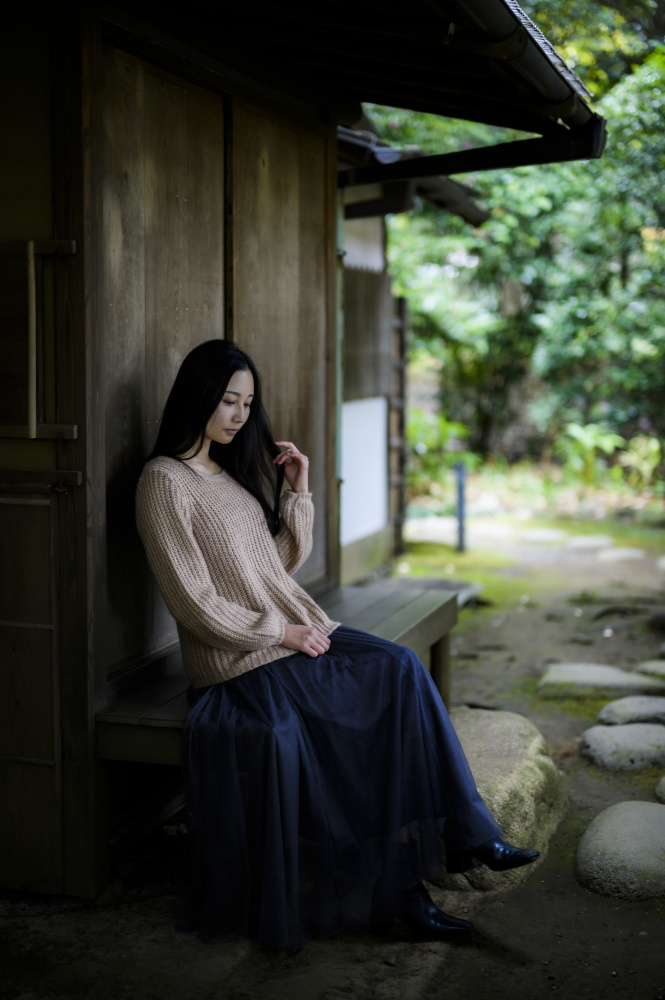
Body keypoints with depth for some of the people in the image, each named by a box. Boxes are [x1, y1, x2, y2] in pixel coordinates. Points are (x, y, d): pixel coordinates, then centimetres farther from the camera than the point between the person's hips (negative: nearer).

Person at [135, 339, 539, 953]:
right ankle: (398, 884, -9)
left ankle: (463, 834, -12)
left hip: (296, 629, 7)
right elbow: (195, 603, -14)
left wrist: (297, 490, 5)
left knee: (401, 669, -15)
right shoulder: (165, 481, -9)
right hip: (240, 655, -7)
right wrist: (282, 633, -15)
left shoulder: (233, 469, 16)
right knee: (379, 719, -19)